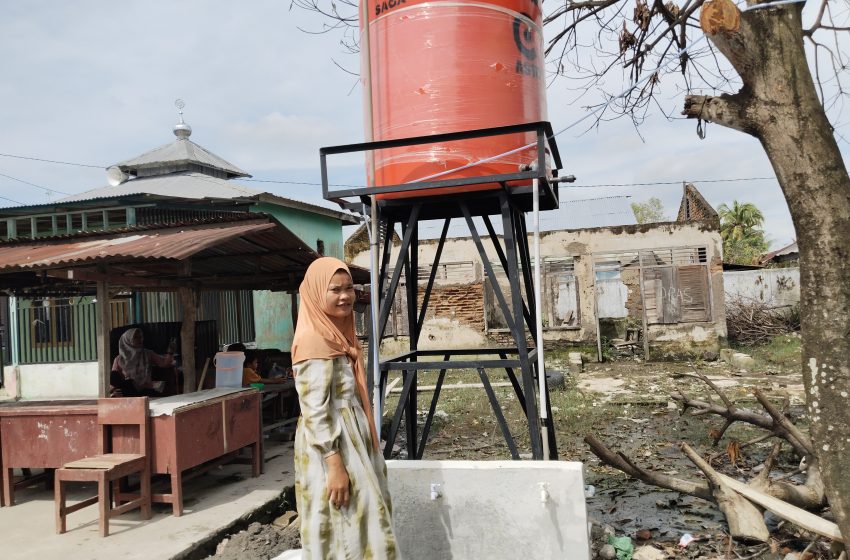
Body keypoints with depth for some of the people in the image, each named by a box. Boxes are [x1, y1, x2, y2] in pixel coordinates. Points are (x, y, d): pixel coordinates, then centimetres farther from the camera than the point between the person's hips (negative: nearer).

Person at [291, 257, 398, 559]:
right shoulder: (314, 340, -17)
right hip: (332, 448, -9)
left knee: (355, 526, 16)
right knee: (344, 533, 0)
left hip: (353, 441, 9)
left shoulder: (339, 334, 11)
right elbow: (314, 411, -21)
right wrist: (335, 465, -23)